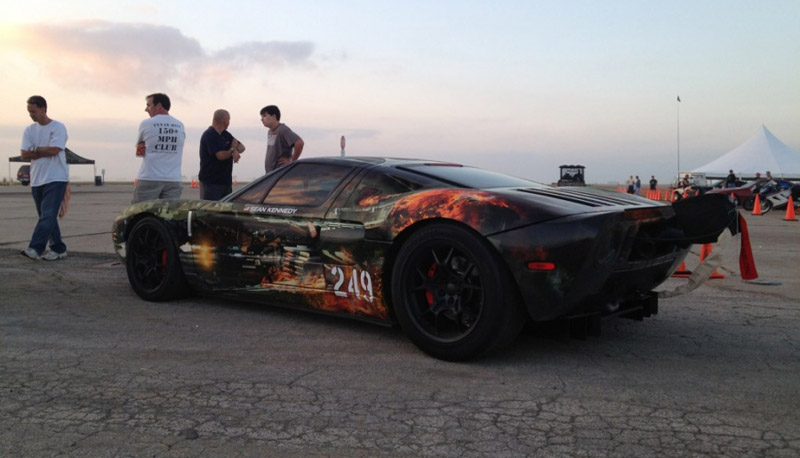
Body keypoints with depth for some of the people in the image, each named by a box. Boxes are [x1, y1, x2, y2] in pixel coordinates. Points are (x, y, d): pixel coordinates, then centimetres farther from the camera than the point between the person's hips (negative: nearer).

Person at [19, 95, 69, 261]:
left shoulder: (58, 127, -3)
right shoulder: (29, 130, 12)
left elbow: (55, 149, -16)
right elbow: (24, 154, 2)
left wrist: (36, 150, -2)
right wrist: (45, 152, -7)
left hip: (56, 179, -6)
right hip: (36, 180, 7)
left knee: (48, 215, -15)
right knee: (47, 216, 8)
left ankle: (35, 248, -20)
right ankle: (58, 249, 13)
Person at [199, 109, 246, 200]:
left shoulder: (225, 134, 14)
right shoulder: (210, 135, -15)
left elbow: (242, 147, 13)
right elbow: (221, 155, -24)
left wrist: (236, 150, -11)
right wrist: (233, 150, -4)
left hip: (226, 181, 9)